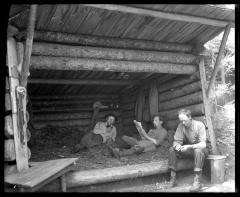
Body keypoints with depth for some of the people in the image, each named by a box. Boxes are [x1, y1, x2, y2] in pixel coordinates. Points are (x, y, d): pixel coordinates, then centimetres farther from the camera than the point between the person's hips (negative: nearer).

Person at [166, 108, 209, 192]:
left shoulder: (199, 125, -18)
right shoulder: (181, 125, -6)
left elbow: (203, 144, -24)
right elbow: (176, 141, -6)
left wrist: (189, 146, -39)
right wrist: (177, 145, -32)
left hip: (199, 149, -4)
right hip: (188, 150, 4)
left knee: (198, 150, -38)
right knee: (172, 149, -17)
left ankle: (197, 180, -35)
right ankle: (173, 178, -17)